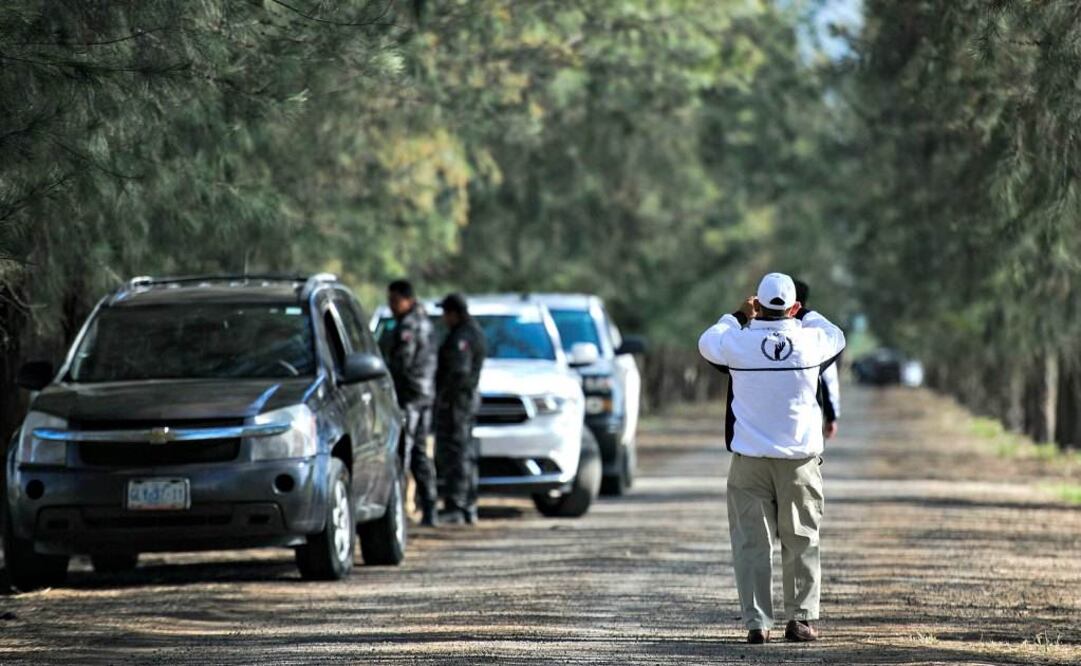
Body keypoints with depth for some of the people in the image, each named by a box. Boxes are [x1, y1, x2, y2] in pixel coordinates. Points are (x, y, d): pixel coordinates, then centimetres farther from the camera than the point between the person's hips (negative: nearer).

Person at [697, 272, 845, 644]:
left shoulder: (738, 342, -9)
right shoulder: (810, 341, -7)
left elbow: (707, 343, 14)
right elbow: (837, 338, 18)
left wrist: (739, 317, 24)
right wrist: (806, 315, 28)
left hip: (750, 459, -1)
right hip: (800, 459, 1)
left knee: (752, 542, 3)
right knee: (801, 540, 11)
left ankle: (757, 623, -2)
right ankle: (801, 619, 11)